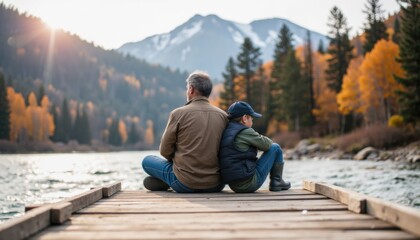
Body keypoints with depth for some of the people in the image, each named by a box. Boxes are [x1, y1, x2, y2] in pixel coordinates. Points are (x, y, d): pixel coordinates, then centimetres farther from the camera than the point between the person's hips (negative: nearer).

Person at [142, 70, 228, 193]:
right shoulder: (223, 115, 2)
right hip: (215, 186, 2)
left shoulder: (178, 113, -8)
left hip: (185, 185, -2)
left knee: (147, 161, 20)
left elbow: (165, 150, 0)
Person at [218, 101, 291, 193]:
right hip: (249, 183, -8)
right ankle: (276, 182, 18)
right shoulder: (245, 132, -13)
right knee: (275, 148, 6)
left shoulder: (226, 132, 10)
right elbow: (267, 144, -2)